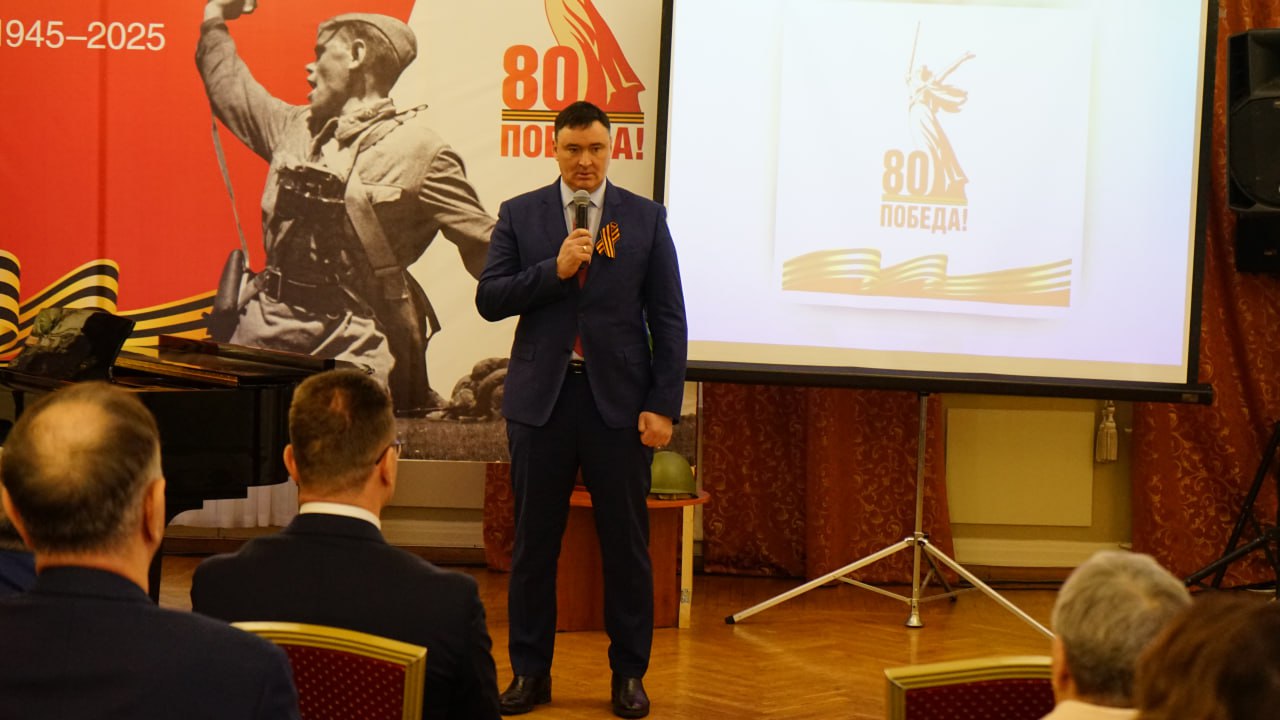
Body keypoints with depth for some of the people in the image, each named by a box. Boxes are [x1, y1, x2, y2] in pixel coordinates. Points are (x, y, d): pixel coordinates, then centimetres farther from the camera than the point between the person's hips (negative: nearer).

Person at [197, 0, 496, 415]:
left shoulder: (418, 150, -4)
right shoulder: (296, 127, 15)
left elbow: (487, 248, -4)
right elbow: (231, 90, 33)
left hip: (354, 347, -5)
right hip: (267, 326, 6)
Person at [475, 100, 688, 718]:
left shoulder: (646, 218, 4)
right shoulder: (519, 215, 6)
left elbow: (668, 319, 2)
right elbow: (489, 299, -2)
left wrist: (663, 405, -5)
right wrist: (555, 268, -15)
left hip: (619, 401, -1)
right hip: (541, 397, 1)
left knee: (626, 544, 4)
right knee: (533, 544, 7)